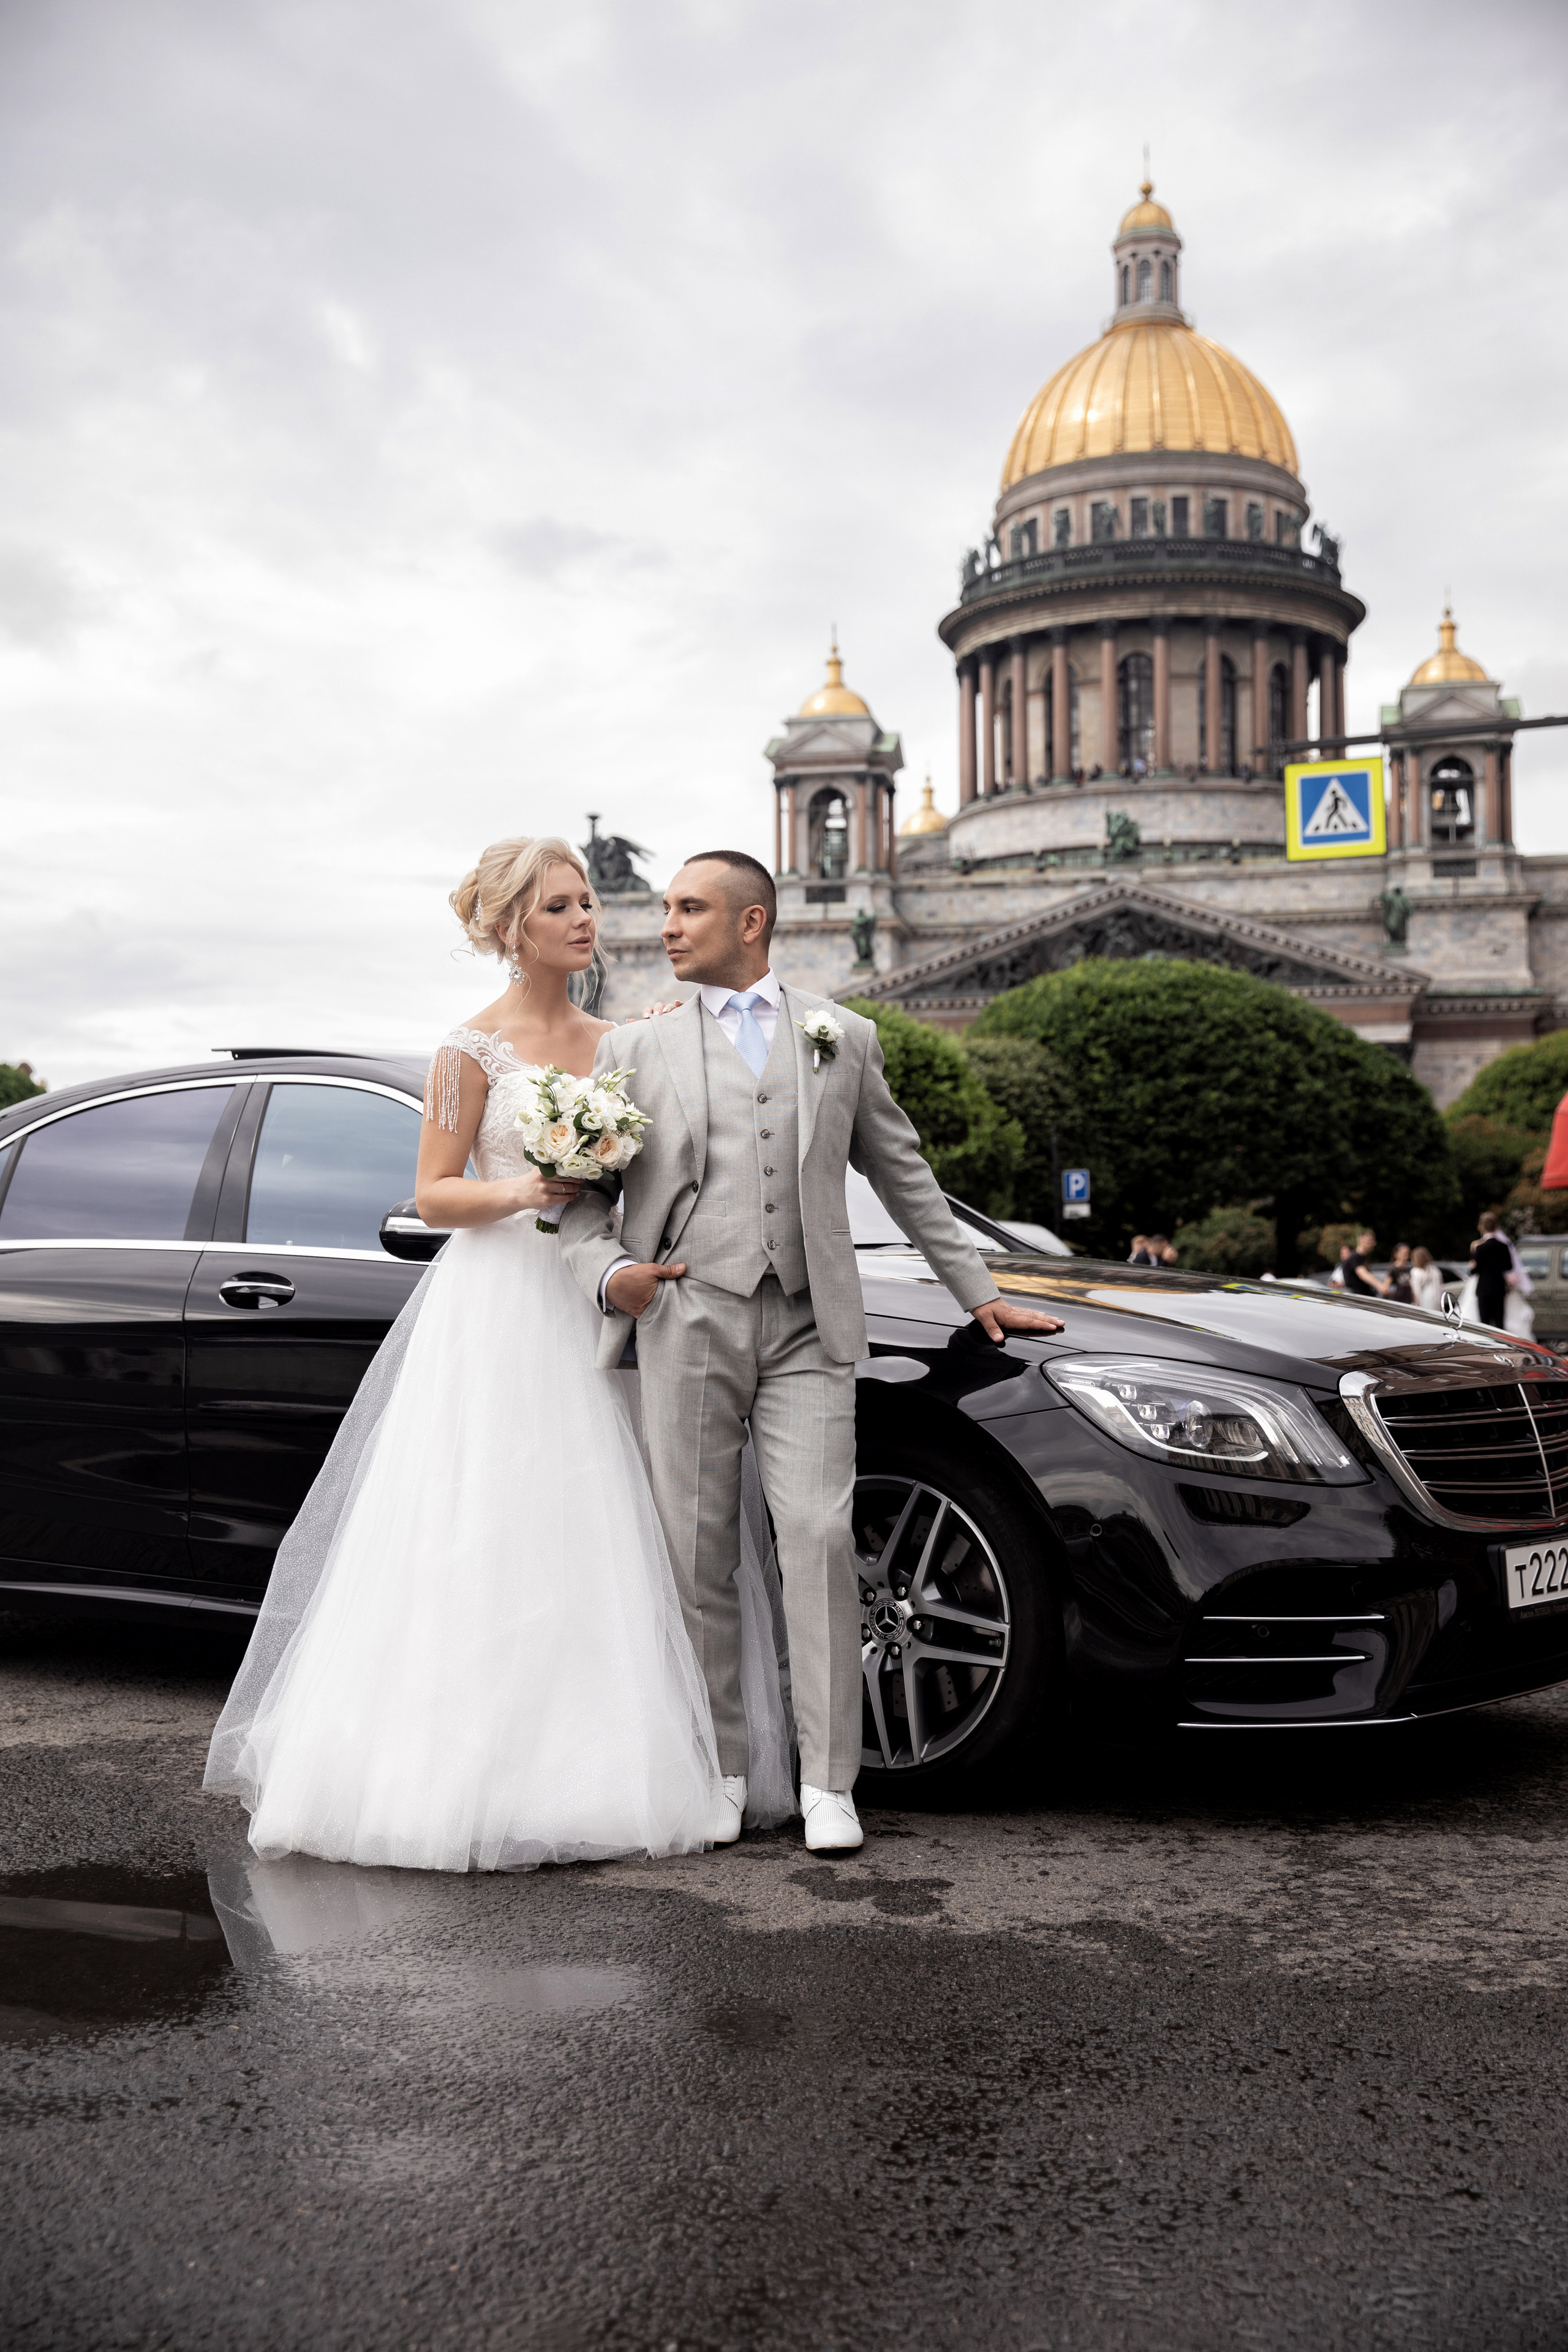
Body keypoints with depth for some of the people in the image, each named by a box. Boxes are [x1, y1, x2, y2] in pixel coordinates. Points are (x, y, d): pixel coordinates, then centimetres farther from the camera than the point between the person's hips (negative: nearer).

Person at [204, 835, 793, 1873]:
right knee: (485, 1548, -5)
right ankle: (467, 1776, 4)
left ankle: (582, 1771, 14)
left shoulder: (611, 1041, 13)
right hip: (499, 1312, -5)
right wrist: (519, 1193, -21)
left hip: (597, 1306, 6)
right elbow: (434, 1195, -4)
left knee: (599, 1544, 5)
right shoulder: (476, 1048, -3)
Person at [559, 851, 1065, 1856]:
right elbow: (582, 1190, 11)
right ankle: (721, 1772, 15)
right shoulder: (635, 1046, 12)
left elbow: (905, 1176, 20)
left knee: (819, 1539, -9)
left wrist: (979, 1292, 20)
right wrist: (606, 1268, -9)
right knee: (699, 1552, 2)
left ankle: (828, 1783, 0)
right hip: (687, 1323, 0)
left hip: (809, 1330, 0)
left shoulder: (843, 1038, 15)